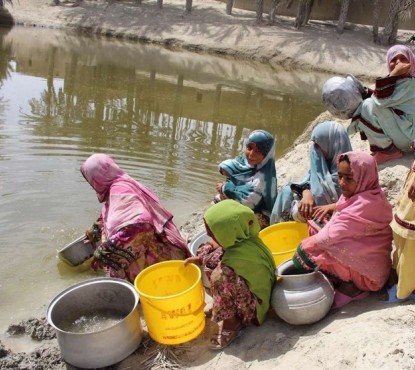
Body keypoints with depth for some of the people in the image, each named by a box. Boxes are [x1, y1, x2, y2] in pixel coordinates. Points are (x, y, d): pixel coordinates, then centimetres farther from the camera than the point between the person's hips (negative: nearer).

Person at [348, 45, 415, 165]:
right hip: (397, 131, 9)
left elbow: (382, 101, -27)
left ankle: (388, 150, -11)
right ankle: (381, 147, 0)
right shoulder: (397, 80, 11)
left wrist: (393, 74, -24)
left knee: (369, 105, -20)